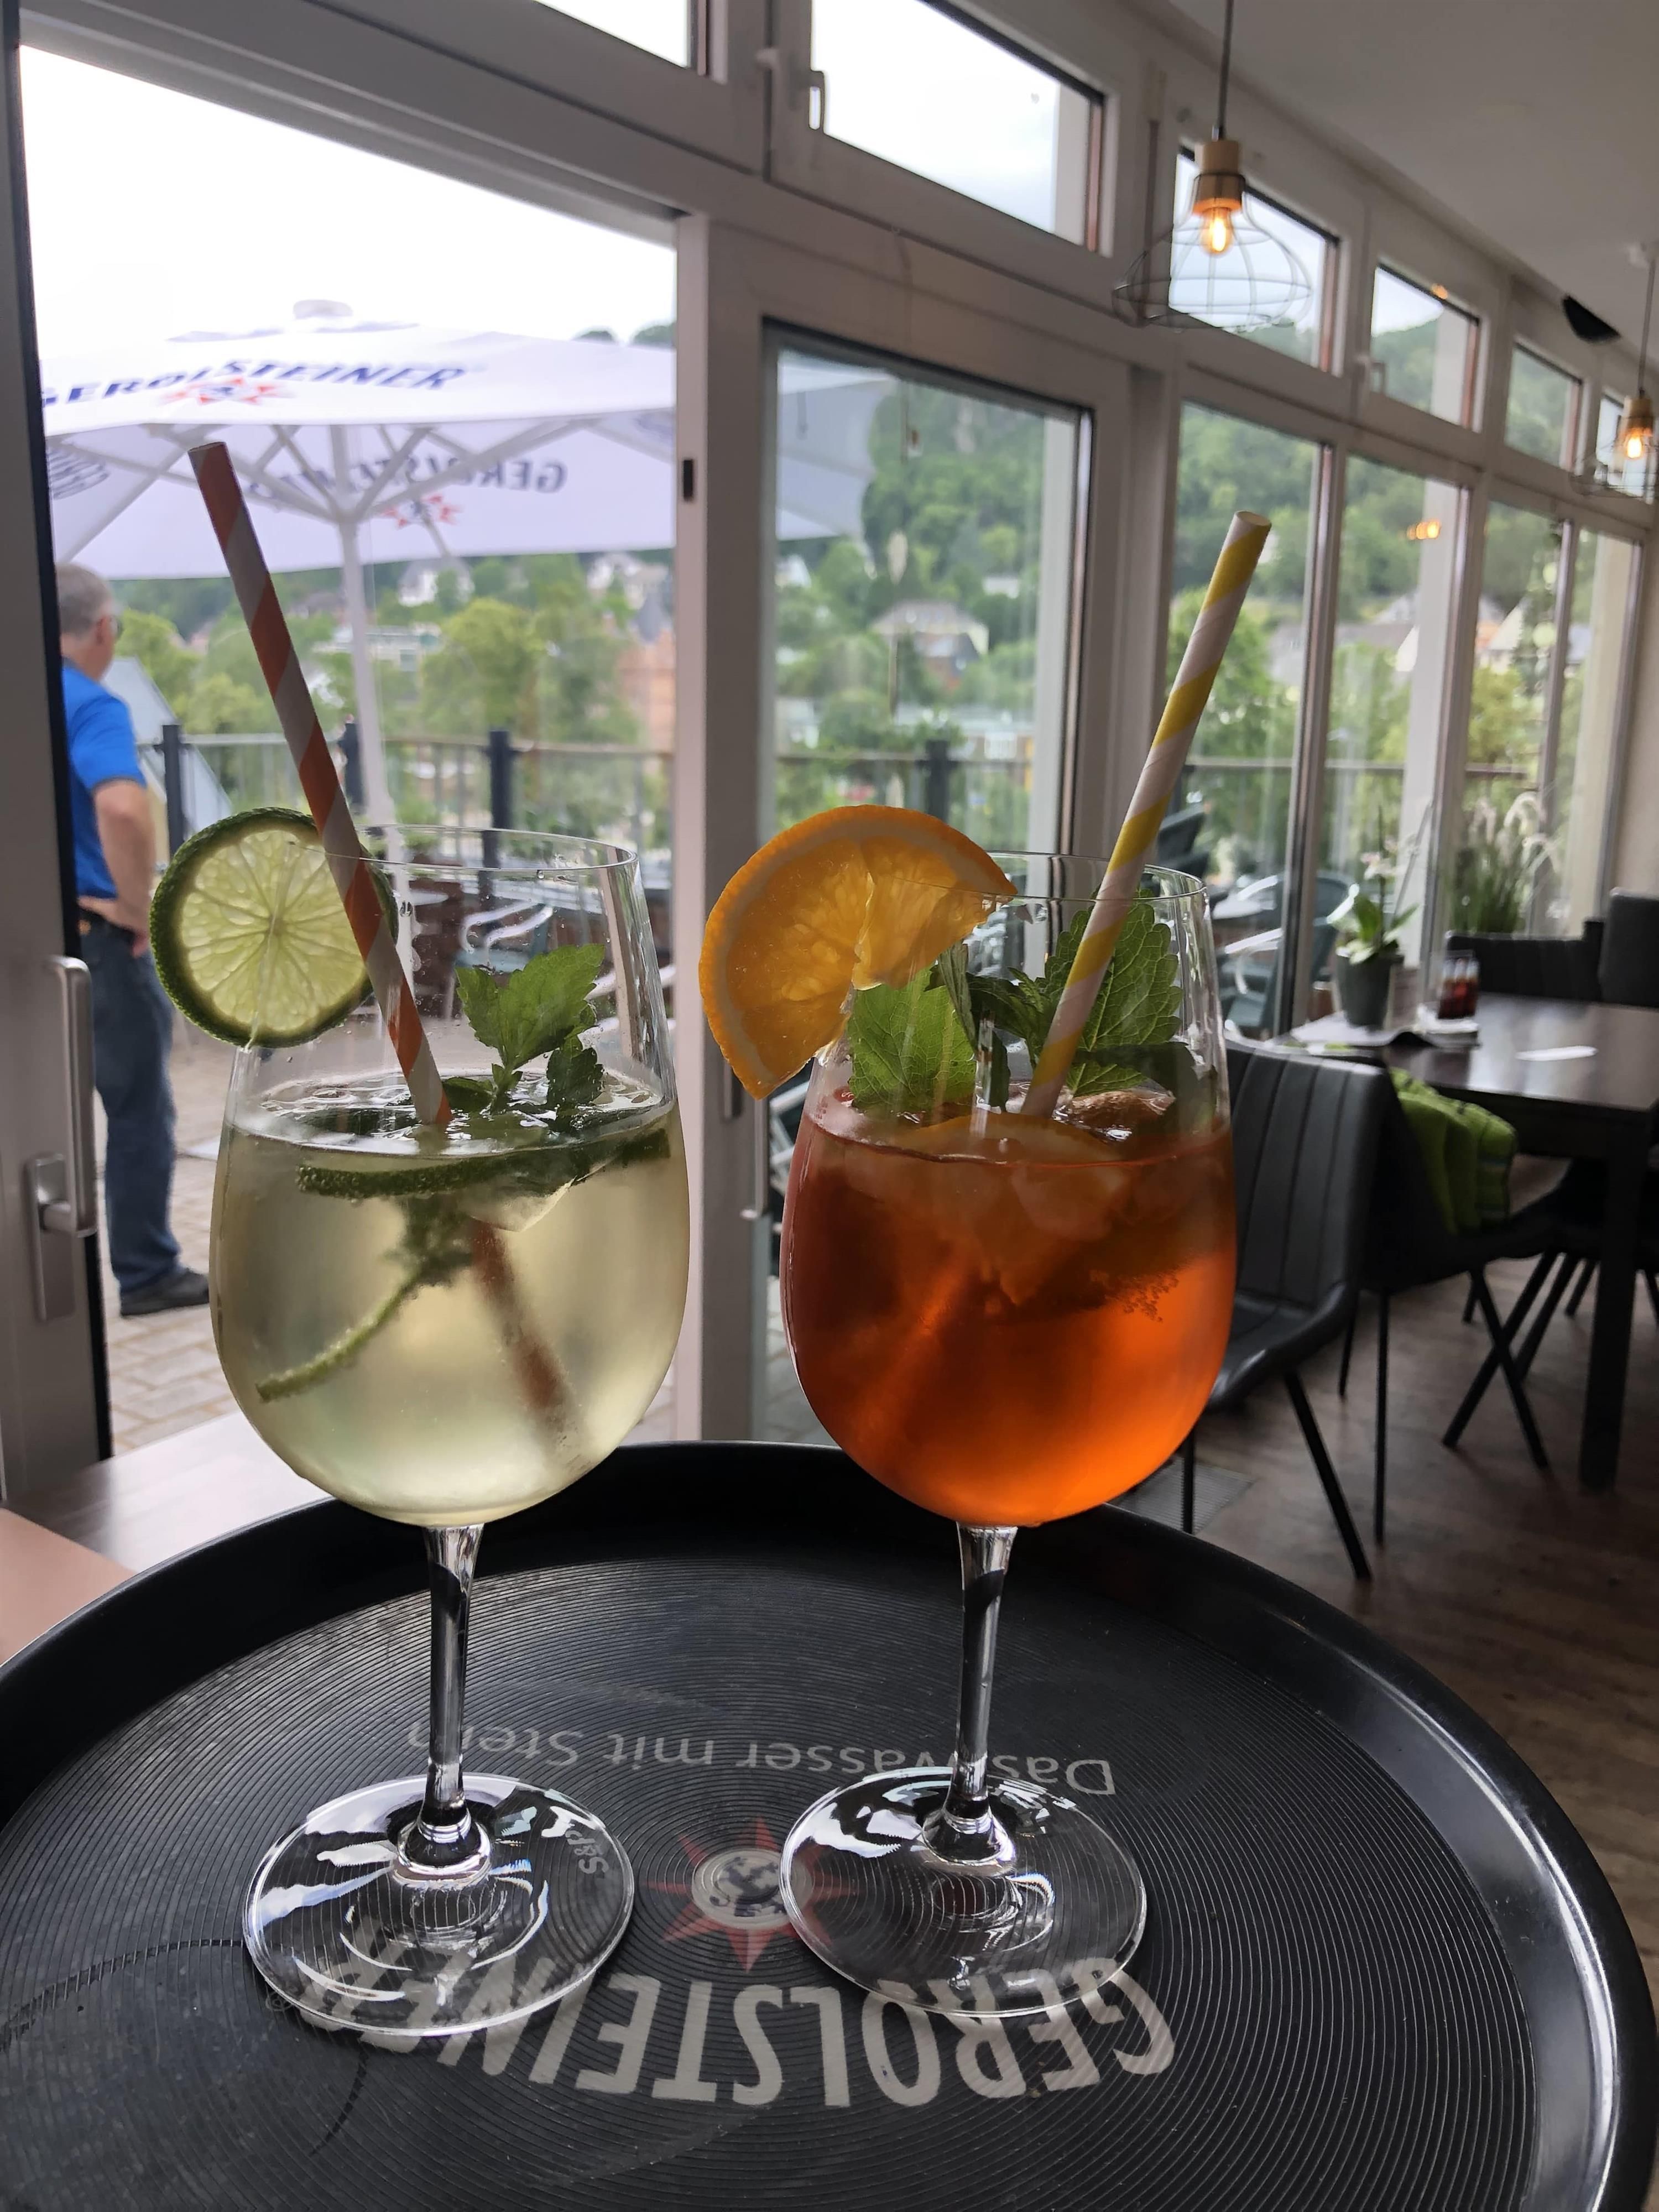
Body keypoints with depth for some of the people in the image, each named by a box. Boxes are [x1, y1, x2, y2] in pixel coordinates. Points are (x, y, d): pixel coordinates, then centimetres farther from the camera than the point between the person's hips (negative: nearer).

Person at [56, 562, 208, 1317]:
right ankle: (148, 1273, 14)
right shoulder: (92, 707, -15)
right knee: (138, 1111, 6)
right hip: (94, 936, -7)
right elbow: (123, 808, -34)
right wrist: (140, 908, -20)